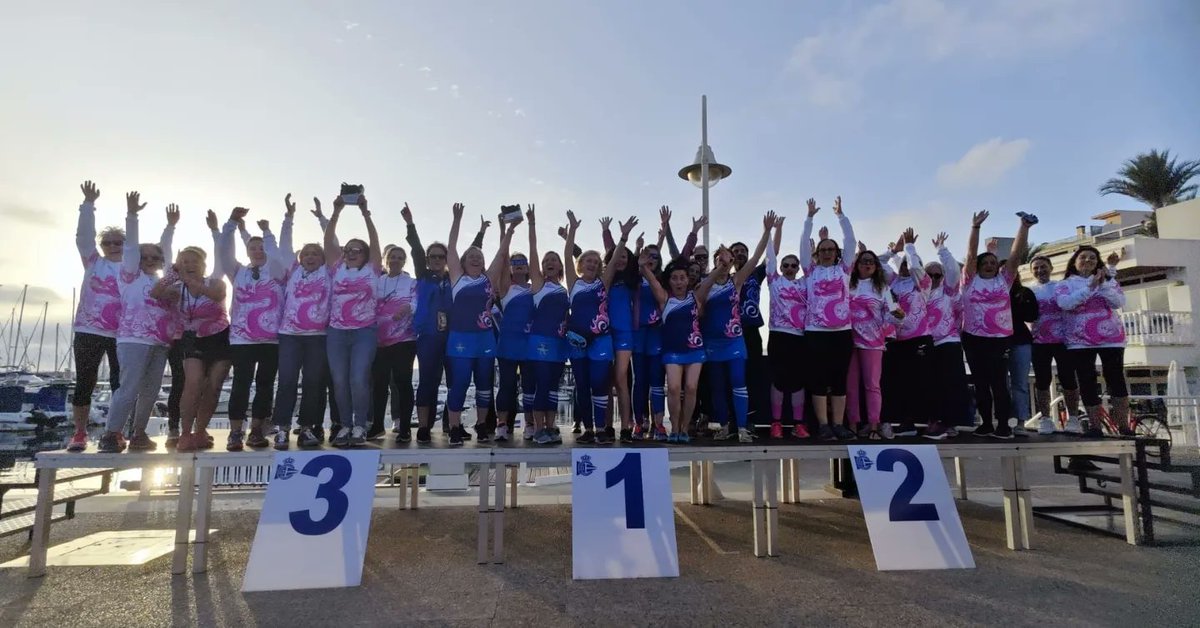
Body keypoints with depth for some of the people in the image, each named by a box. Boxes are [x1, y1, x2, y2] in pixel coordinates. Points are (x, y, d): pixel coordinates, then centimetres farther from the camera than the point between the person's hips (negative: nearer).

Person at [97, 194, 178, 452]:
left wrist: (171, 225, 29)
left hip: (160, 343, 6)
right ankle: (110, 435, -3)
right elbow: (131, 246, 0)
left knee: (150, 391, 6)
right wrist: (132, 214, -5)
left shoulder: (162, 279, 20)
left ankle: (139, 434, 15)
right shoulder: (131, 275, 7)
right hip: (135, 340, -6)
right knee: (129, 388, -10)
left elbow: (165, 250, 27)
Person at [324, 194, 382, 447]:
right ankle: (345, 425, 18)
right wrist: (336, 212, -7)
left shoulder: (371, 270, 5)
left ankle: (360, 426, 5)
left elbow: (374, 240, -5)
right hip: (336, 332, 3)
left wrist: (365, 213, -11)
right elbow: (328, 241, 2)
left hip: (364, 332, -3)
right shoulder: (337, 270, 11)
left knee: (359, 380, -9)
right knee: (339, 381, 4)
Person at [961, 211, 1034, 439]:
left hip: (1000, 339, 0)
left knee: (999, 382, -1)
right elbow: (971, 254, -2)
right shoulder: (971, 280, 7)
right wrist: (976, 227, -9)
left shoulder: (1004, 279, 11)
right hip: (974, 339, 0)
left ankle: (1003, 425, 5)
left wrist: (1024, 227, -5)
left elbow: (1016, 254, 3)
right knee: (981, 383, 6)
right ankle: (986, 423, 16)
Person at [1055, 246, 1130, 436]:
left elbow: (1119, 302, -4)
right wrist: (1090, 287, -18)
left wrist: (1103, 284, -14)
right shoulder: (1065, 284, 5)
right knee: (1087, 382, -2)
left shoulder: (1108, 279, 11)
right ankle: (1094, 425, 4)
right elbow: (1064, 303, -16)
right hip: (1080, 341, -1)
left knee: (1116, 379, 0)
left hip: (1111, 338, 1)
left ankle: (1123, 425, 7)